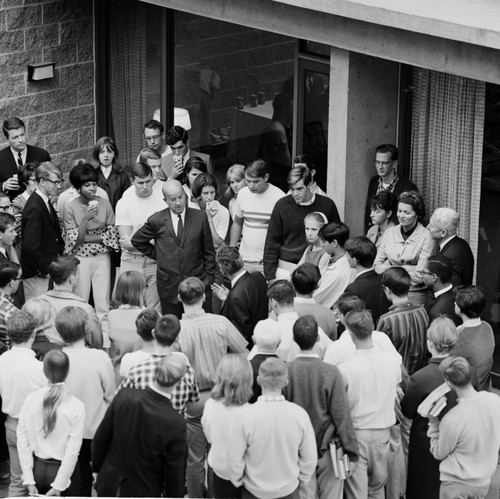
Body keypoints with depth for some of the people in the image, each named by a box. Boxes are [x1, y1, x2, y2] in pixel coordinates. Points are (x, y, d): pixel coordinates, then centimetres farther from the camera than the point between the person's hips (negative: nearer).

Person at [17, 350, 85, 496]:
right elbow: (73, 450, -15)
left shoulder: (30, 400, -7)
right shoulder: (76, 406, -13)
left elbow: (22, 441, -5)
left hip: (37, 468, 3)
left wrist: (29, 481, -1)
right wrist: (58, 486, -11)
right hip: (63, 468, -2)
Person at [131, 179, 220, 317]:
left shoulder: (200, 217, 1)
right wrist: (158, 255, 9)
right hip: (169, 286, 0)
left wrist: (210, 277, 5)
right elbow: (137, 241, 15)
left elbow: (208, 251, 8)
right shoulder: (156, 221, -1)